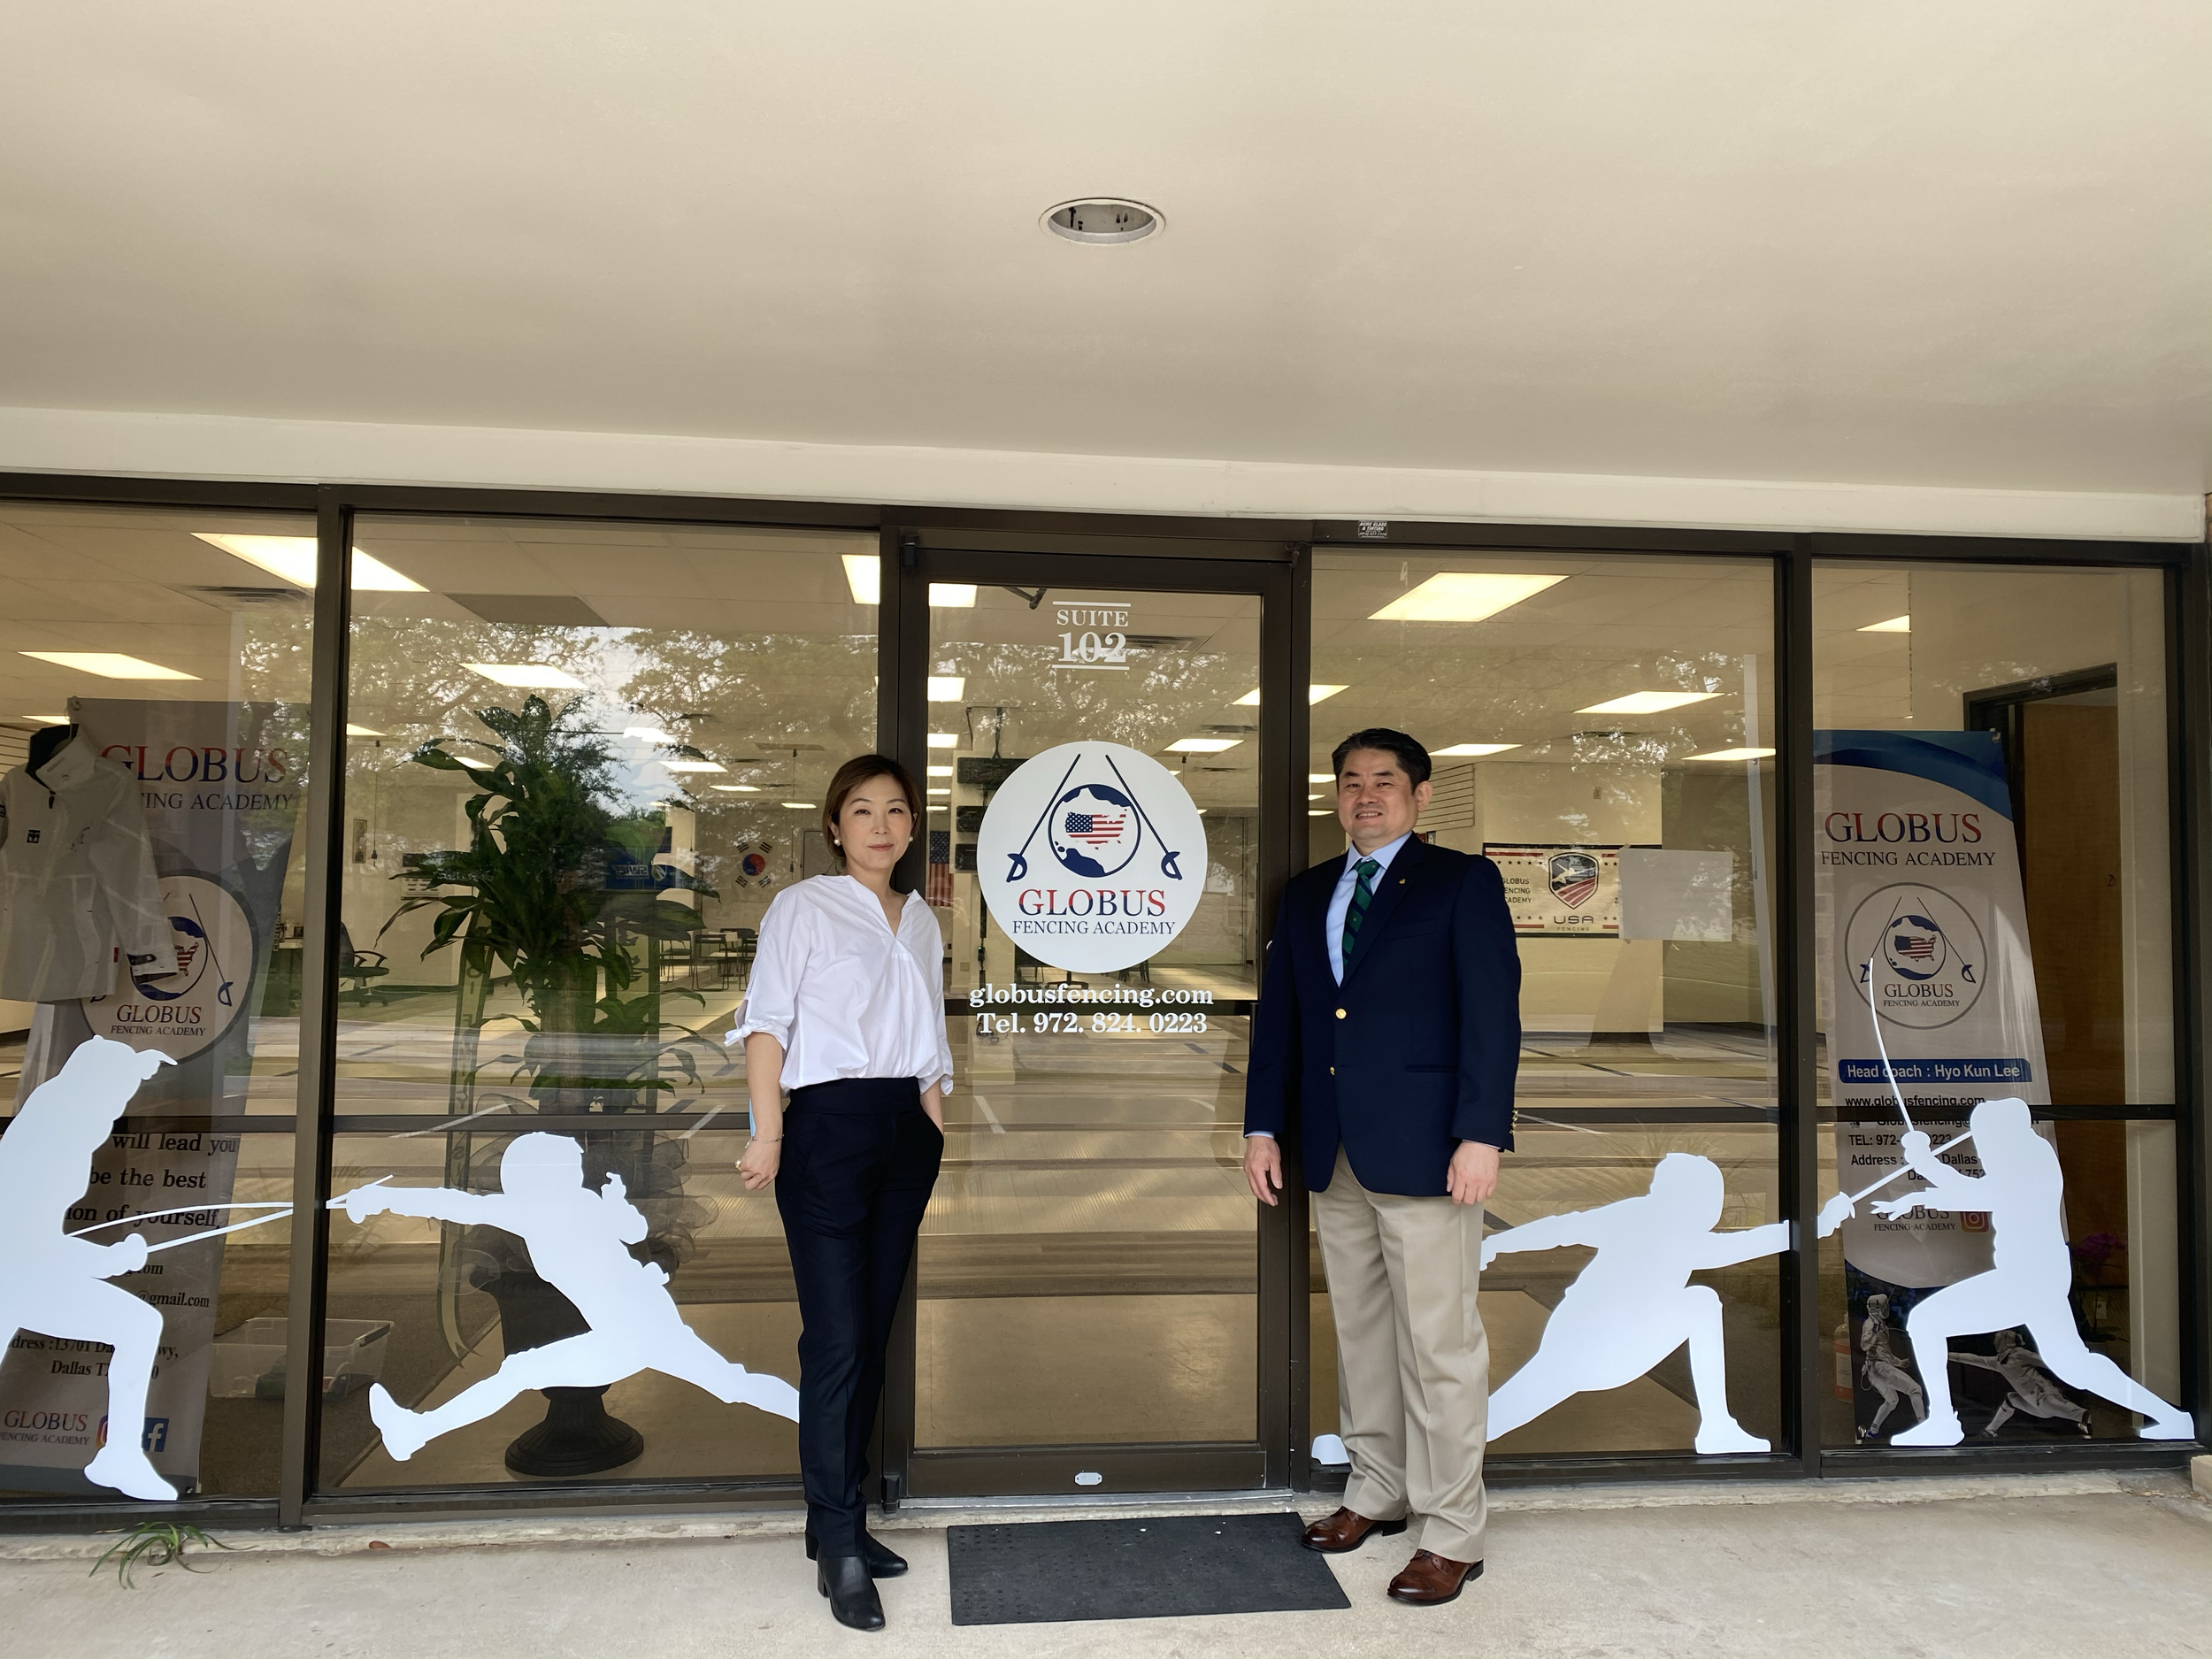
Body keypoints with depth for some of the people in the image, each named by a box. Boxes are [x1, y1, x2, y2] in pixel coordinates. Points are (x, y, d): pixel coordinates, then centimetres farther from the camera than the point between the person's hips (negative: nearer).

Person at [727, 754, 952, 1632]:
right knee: (836, 1340, -8)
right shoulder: (802, 908, 0)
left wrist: (936, 1135, 14)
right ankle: (839, 1549, 0)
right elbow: (767, 1022, -6)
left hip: (907, 1130, 6)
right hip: (829, 1125, -5)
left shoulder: (921, 921, 16)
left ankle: (836, 1519, 21)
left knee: (873, 1336, 9)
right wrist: (768, 1132, -15)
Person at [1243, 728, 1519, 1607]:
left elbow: (1493, 1013, -8)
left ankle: (1452, 1535, 11)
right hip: (1334, 1154, 6)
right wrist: (1263, 1126, 8)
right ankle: (1377, 1492, 30)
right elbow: (1278, 1015, 14)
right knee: (1360, 1333, 15)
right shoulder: (1305, 894, 15)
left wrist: (1481, 1136, -15)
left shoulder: (1462, 882, -1)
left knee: (1439, 1342, 0)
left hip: (1425, 1150, -5)